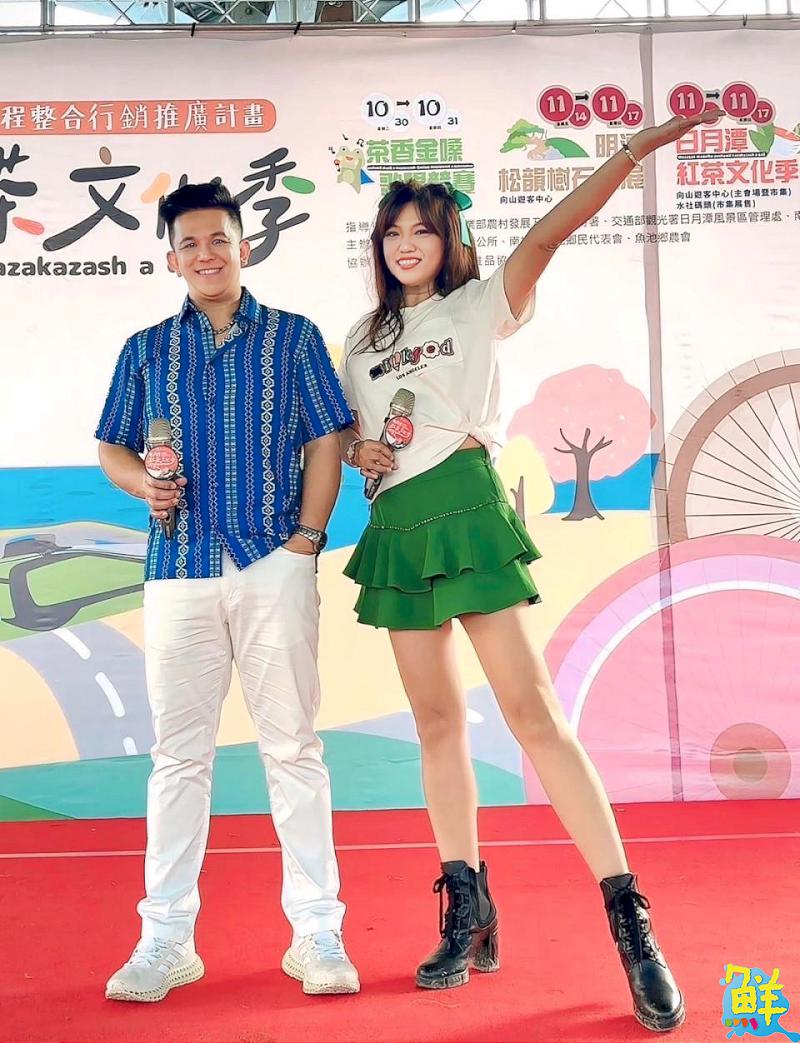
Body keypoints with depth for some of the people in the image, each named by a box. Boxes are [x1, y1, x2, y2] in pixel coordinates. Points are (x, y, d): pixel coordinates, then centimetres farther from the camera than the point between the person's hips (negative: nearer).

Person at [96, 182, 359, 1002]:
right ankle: (165, 939, 16)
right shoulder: (146, 350, 14)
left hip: (273, 566, -2)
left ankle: (316, 932, 12)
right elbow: (112, 450, 16)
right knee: (177, 753, 6)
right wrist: (143, 485, -6)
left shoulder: (293, 337, 8)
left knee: (293, 747, 2)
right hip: (178, 569, 2)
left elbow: (325, 443, 5)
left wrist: (307, 537, -6)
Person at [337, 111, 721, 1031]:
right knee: (437, 723, 7)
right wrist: (359, 452, 1)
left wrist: (638, 146, -17)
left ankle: (629, 917, -6)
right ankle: (469, 914, 17)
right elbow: (346, 432, 25)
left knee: (531, 709, -12)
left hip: (465, 508, -5)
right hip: (395, 525, 5)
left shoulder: (479, 306, 6)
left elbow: (548, 233, -7)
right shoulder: (362, 339, 19)